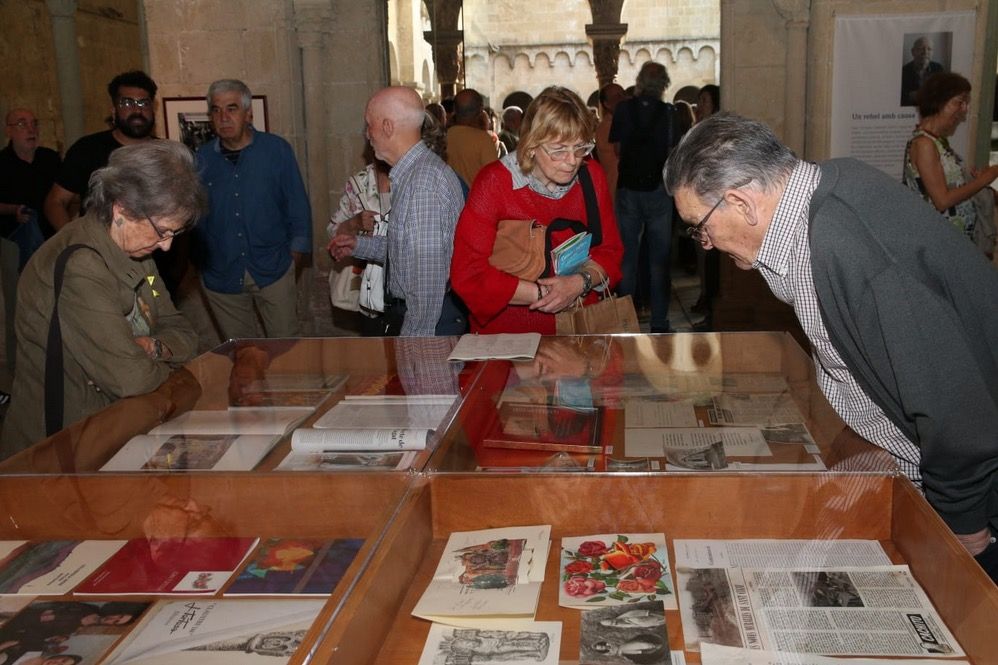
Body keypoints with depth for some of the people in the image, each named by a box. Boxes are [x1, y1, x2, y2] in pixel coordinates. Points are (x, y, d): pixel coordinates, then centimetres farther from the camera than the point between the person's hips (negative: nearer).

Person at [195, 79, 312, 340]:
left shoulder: (277, 150, -2)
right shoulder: (202, 159, 2)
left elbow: (298, 207, 1)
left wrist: (297, 256, -1)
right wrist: (197, 261, 8)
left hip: (273, 269, -2)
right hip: (221, 276, 2)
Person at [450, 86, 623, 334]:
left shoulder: (592, 176, 1)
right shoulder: (494, 183, -12)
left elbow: (610, 252, 6)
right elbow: (468, 274, -16)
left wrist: (580, 283, -15)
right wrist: (542, 294, -18)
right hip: (505, 333, -6)